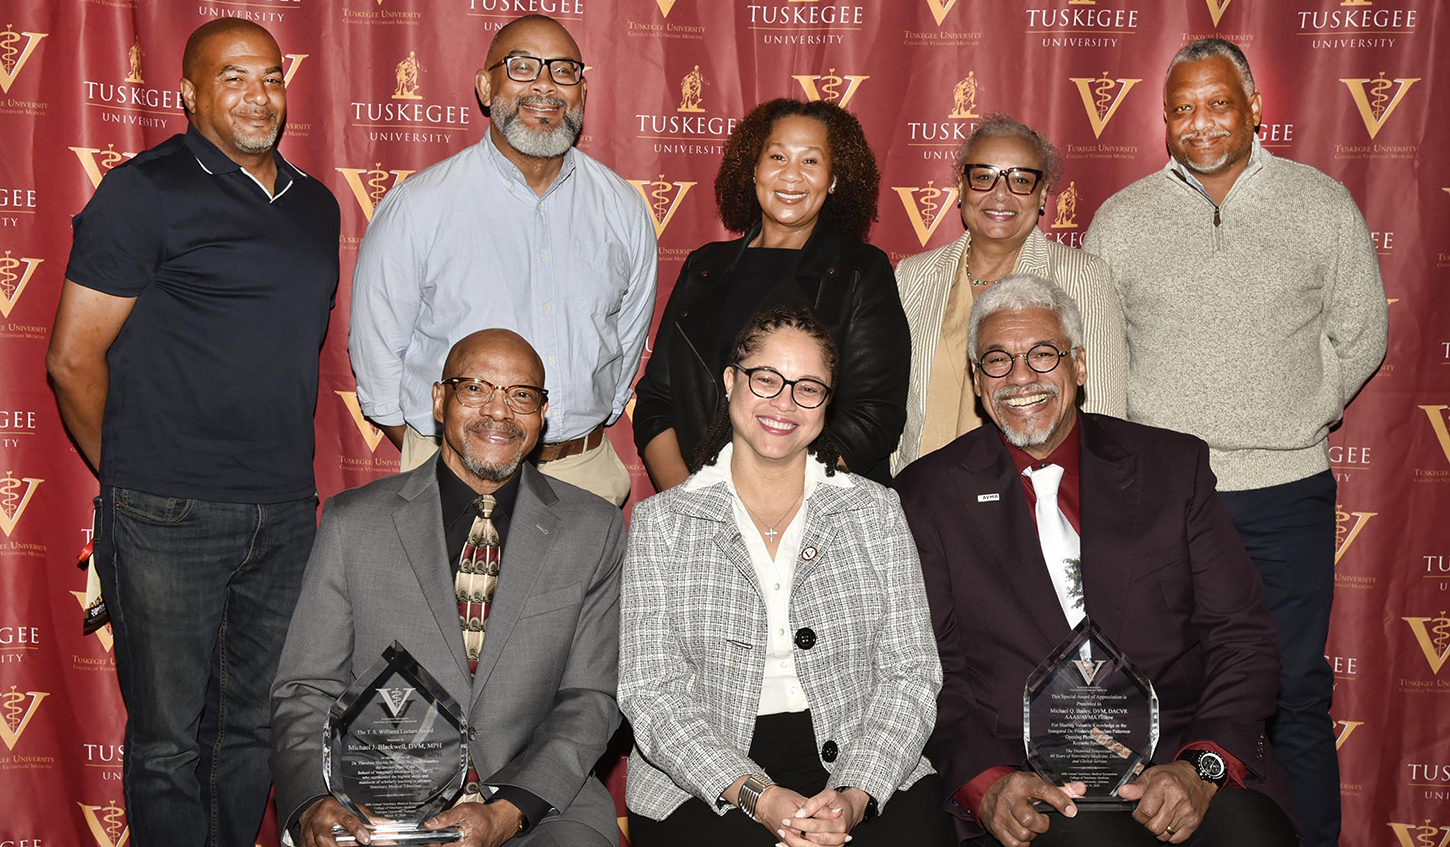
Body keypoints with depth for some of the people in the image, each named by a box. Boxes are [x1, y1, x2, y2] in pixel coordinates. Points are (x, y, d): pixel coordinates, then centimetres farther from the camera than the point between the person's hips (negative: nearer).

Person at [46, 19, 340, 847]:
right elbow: (74, 358, -6)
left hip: (286, 516, 6)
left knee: (259, 727, 15)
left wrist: (288, 473, 16)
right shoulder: (144, 192, -6)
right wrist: (131, 480, 2)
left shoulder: (316, 205, 13)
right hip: (169, 521, -5)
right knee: (170, 741, 5)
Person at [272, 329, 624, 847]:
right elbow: (305, 692, 6)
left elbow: (588, 700, 3)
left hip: (539, 802, 0)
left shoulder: (595, 531, 7)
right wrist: (312, 805, -13)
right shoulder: (353, 523, 6)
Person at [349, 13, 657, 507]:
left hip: (586, 472, 3)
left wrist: (587, 439, 11)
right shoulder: (417, 207, -6)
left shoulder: (623, 210, 4)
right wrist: (434, 464, 1)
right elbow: (376, 351, 0)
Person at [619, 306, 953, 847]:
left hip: (863, 768, 2)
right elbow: (652, 691, -3)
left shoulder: (875, 511, 8)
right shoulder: (660, 524, 3)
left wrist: (855, 796, -13)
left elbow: (909, 672, 3)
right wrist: (756, 796, -16)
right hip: (703, 783, -1)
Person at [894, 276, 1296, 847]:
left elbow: (1242, 639, 6)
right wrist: (985, 781, -15)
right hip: (1030, 784, -2)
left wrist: (1203, 766, -11)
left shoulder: (1174, 465, 11)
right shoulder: (930, 495, 8)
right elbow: (927, 671, 3)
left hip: (1180, 757, 2)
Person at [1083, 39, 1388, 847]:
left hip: (1285, 487, 0)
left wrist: (1300, 414, 7)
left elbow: (1362, 332, 11)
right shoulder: (1121, 218, 6)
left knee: (1295, 697, 5)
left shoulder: (1323, 204, 5)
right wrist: (1145, 427, 5)